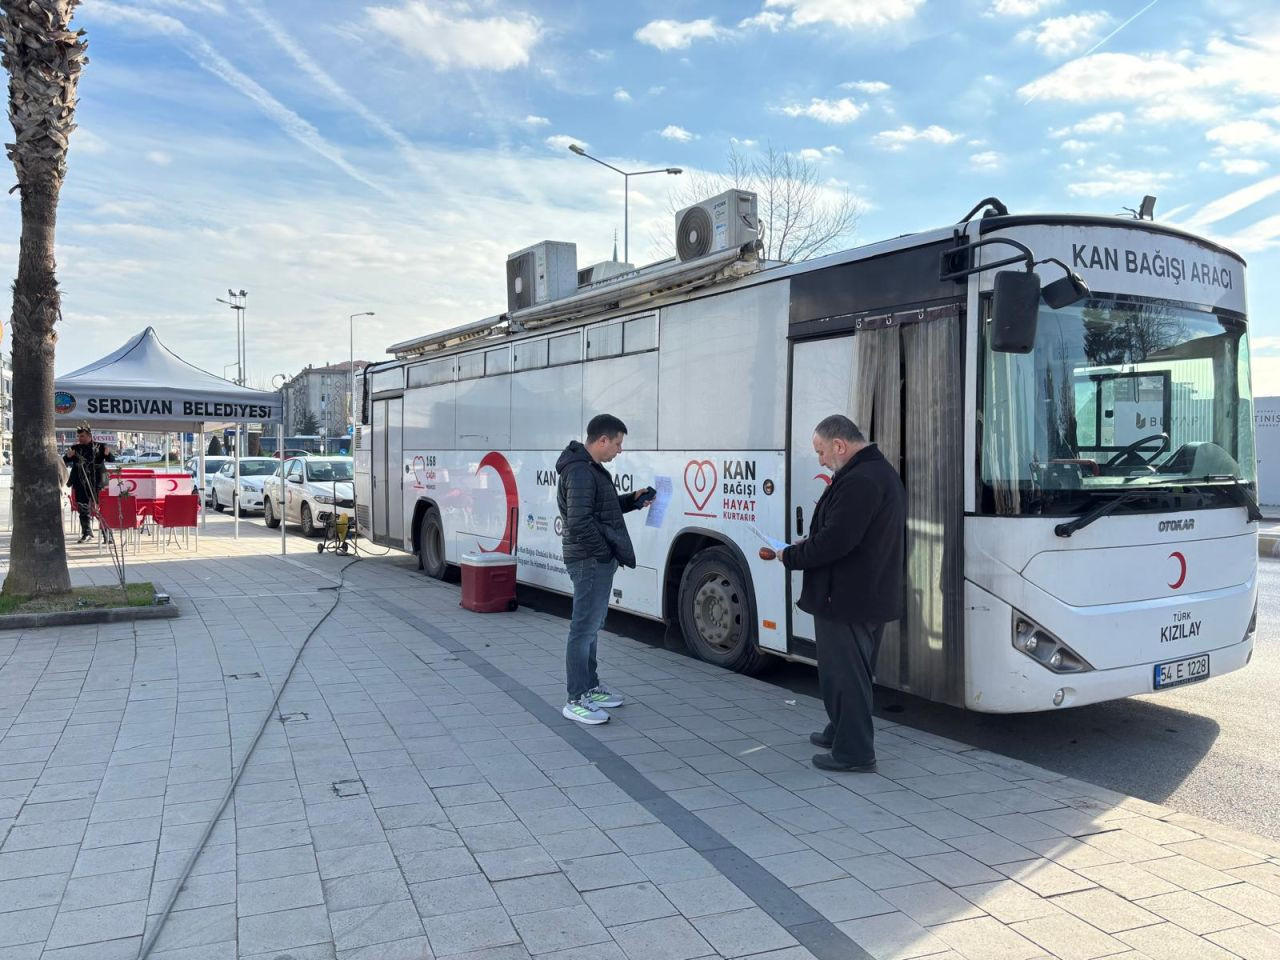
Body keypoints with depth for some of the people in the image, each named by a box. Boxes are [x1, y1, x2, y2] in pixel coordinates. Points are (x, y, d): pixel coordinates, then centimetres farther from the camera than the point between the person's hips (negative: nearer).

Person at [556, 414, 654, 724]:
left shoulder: (591, 469, 15)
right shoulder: (580, 472, -19)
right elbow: (579, 522, -25)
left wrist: (632, 501, 13)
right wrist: (606, 551, -18)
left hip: (598, 561, 11)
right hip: (591, 561, -11)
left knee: (592, 625, 18)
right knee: (584, 628, -6)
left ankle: (590, 687, 30)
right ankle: (577, 700, 1)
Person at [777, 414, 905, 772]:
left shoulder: (858, 481, -23)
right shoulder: (884, 472, 13)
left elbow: (834, 541, -27)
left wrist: (790, 557, -12)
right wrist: (806, 547, 11)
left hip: (845, 598, -11)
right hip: (875, 596, 11)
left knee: (843, 673, 0)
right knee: (855, 672, 21)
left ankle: (853, 752, 8)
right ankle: (841, 732, 36)